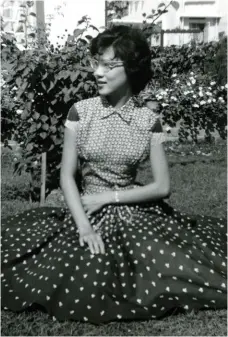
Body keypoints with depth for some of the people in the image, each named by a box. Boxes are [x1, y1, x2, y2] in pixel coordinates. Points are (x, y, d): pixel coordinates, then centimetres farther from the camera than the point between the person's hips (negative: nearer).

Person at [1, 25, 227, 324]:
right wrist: (83, 226, -18)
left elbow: (162, 186, -3)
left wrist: (108, 197, -10)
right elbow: (67, 175, -4)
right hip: (85, 211, 0)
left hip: (135, 210, 1)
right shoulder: (80, 112, -3)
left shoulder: (149, 119, -2)